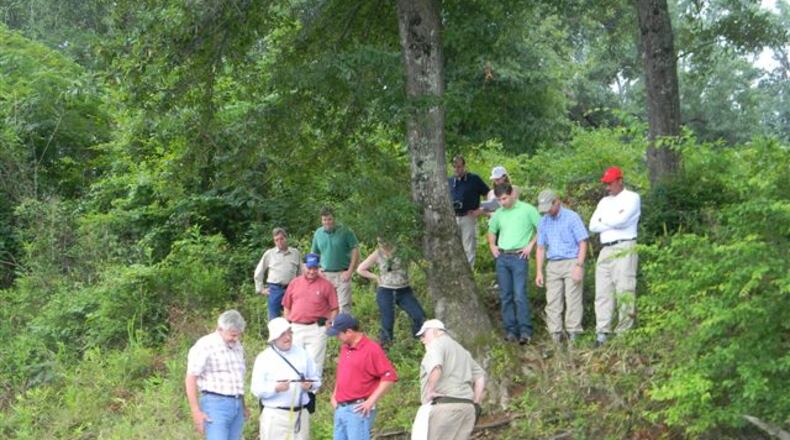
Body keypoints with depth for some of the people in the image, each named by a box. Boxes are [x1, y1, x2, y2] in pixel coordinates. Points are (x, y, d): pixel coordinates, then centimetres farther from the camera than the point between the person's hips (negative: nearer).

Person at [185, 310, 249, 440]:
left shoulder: (238, 346, 15)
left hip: (236, 405, 7)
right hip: (216, 404, -7)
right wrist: (196, 412, -14)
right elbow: (190, 379, -10)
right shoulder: (206, 345, -8)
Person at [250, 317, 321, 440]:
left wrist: (310, 385, -8)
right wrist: (276, 388, -23)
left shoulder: (302, 354, 10)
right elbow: (256, 389, -6)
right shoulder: (264, 358, -1)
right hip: (275, 415, -3)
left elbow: (316, 379, 15)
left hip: (300, 414, 4)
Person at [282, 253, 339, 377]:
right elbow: (287, 307, 15)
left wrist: (329, 324, -9)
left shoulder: (326, 285, 1)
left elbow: (334, 309, 1)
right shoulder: (295, 283, 10)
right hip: (295, 328, 3)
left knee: (314, 363, -4)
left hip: (316, 329, -3)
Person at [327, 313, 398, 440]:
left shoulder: (371, 349, -11)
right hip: (340, 409, 9)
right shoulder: (344, 348, 15)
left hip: (358, 409, -9)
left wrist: (371, 401, -16)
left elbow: (390, 377, -16)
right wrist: (334, 395, 18)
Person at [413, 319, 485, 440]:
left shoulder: (436, 344, 1)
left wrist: (430, 391, -10)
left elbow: (435, 368, -19)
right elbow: (480, 376, 24)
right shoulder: (461, 350, 28)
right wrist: (476, 403, 20)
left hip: (445, 405, -8)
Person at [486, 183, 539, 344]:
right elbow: (492, 231, 31)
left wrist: (531, 245, -7)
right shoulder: (498, 214, 14)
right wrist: (492, 246, 15)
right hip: (502, 257, 6)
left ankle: (525, 331, -9)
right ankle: (510, 330, 10)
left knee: (520, 296, -12)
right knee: (505, 296, 5)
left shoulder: (527, 210, -2)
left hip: (519, 257, -6)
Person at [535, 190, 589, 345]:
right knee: (552, 301, -1)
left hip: (571, 262, -5)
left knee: (573, 300, -6)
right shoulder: (543, 222, 11)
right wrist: (539, 272, 9)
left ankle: (573, 334, -4)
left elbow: (583, 243, -6)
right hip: (553, 265, 5)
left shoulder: (572, 217, -4)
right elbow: (541, 248, 15)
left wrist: (579, 267, -14)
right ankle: (555, 335, 1)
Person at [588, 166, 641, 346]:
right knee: (603, 292, -1)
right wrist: (613, 222, -3)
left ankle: (624, 332, -7)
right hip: (605, 250, 6)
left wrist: (604, 220, 4)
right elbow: (593, 225, 10)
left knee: (624, 290, -8)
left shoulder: (631, 198, 2)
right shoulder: (604, 202, 22)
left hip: (624, 248, -6)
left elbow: (621, 220, -14)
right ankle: (602, 332, -3)